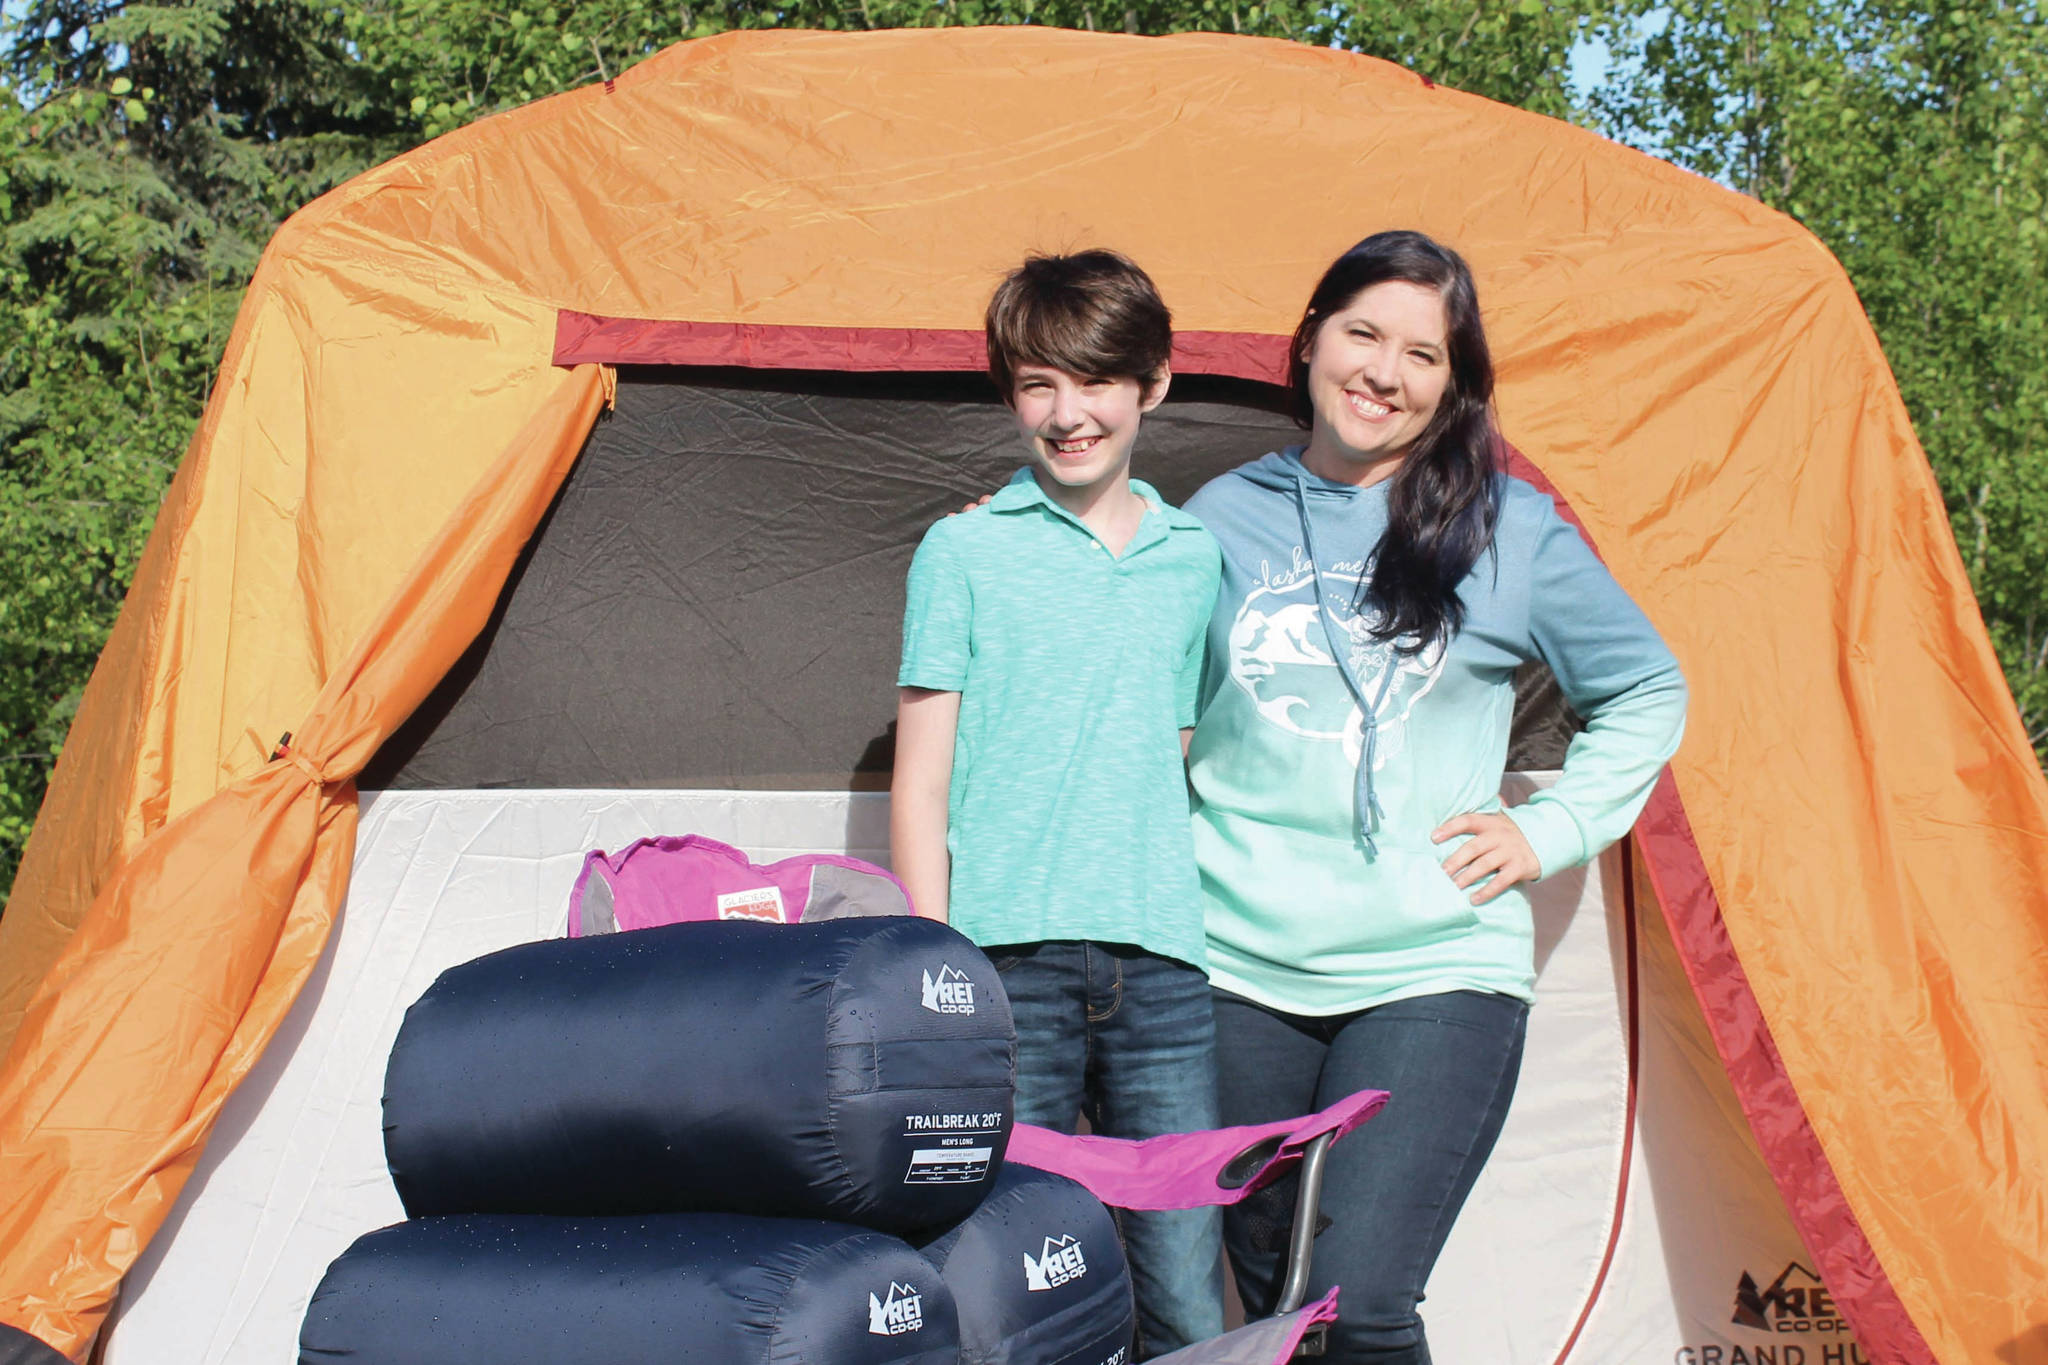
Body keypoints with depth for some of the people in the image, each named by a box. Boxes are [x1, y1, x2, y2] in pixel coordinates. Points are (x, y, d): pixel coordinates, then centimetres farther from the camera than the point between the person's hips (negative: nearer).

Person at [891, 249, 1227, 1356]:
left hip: (1163, 960, 3)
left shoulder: (1197, 558, 13)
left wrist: (1219, 933, 14)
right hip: (1012, 954, -2)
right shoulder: (965, 549, 4)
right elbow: (921, 781, 3)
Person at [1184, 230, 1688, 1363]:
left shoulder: (1510, 531, 3)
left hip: (1434, 972, -2)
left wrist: (1552, 831, 5)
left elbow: (1645, 694, 15)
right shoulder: (1219, 523, 6)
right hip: (1238, 972, 2)